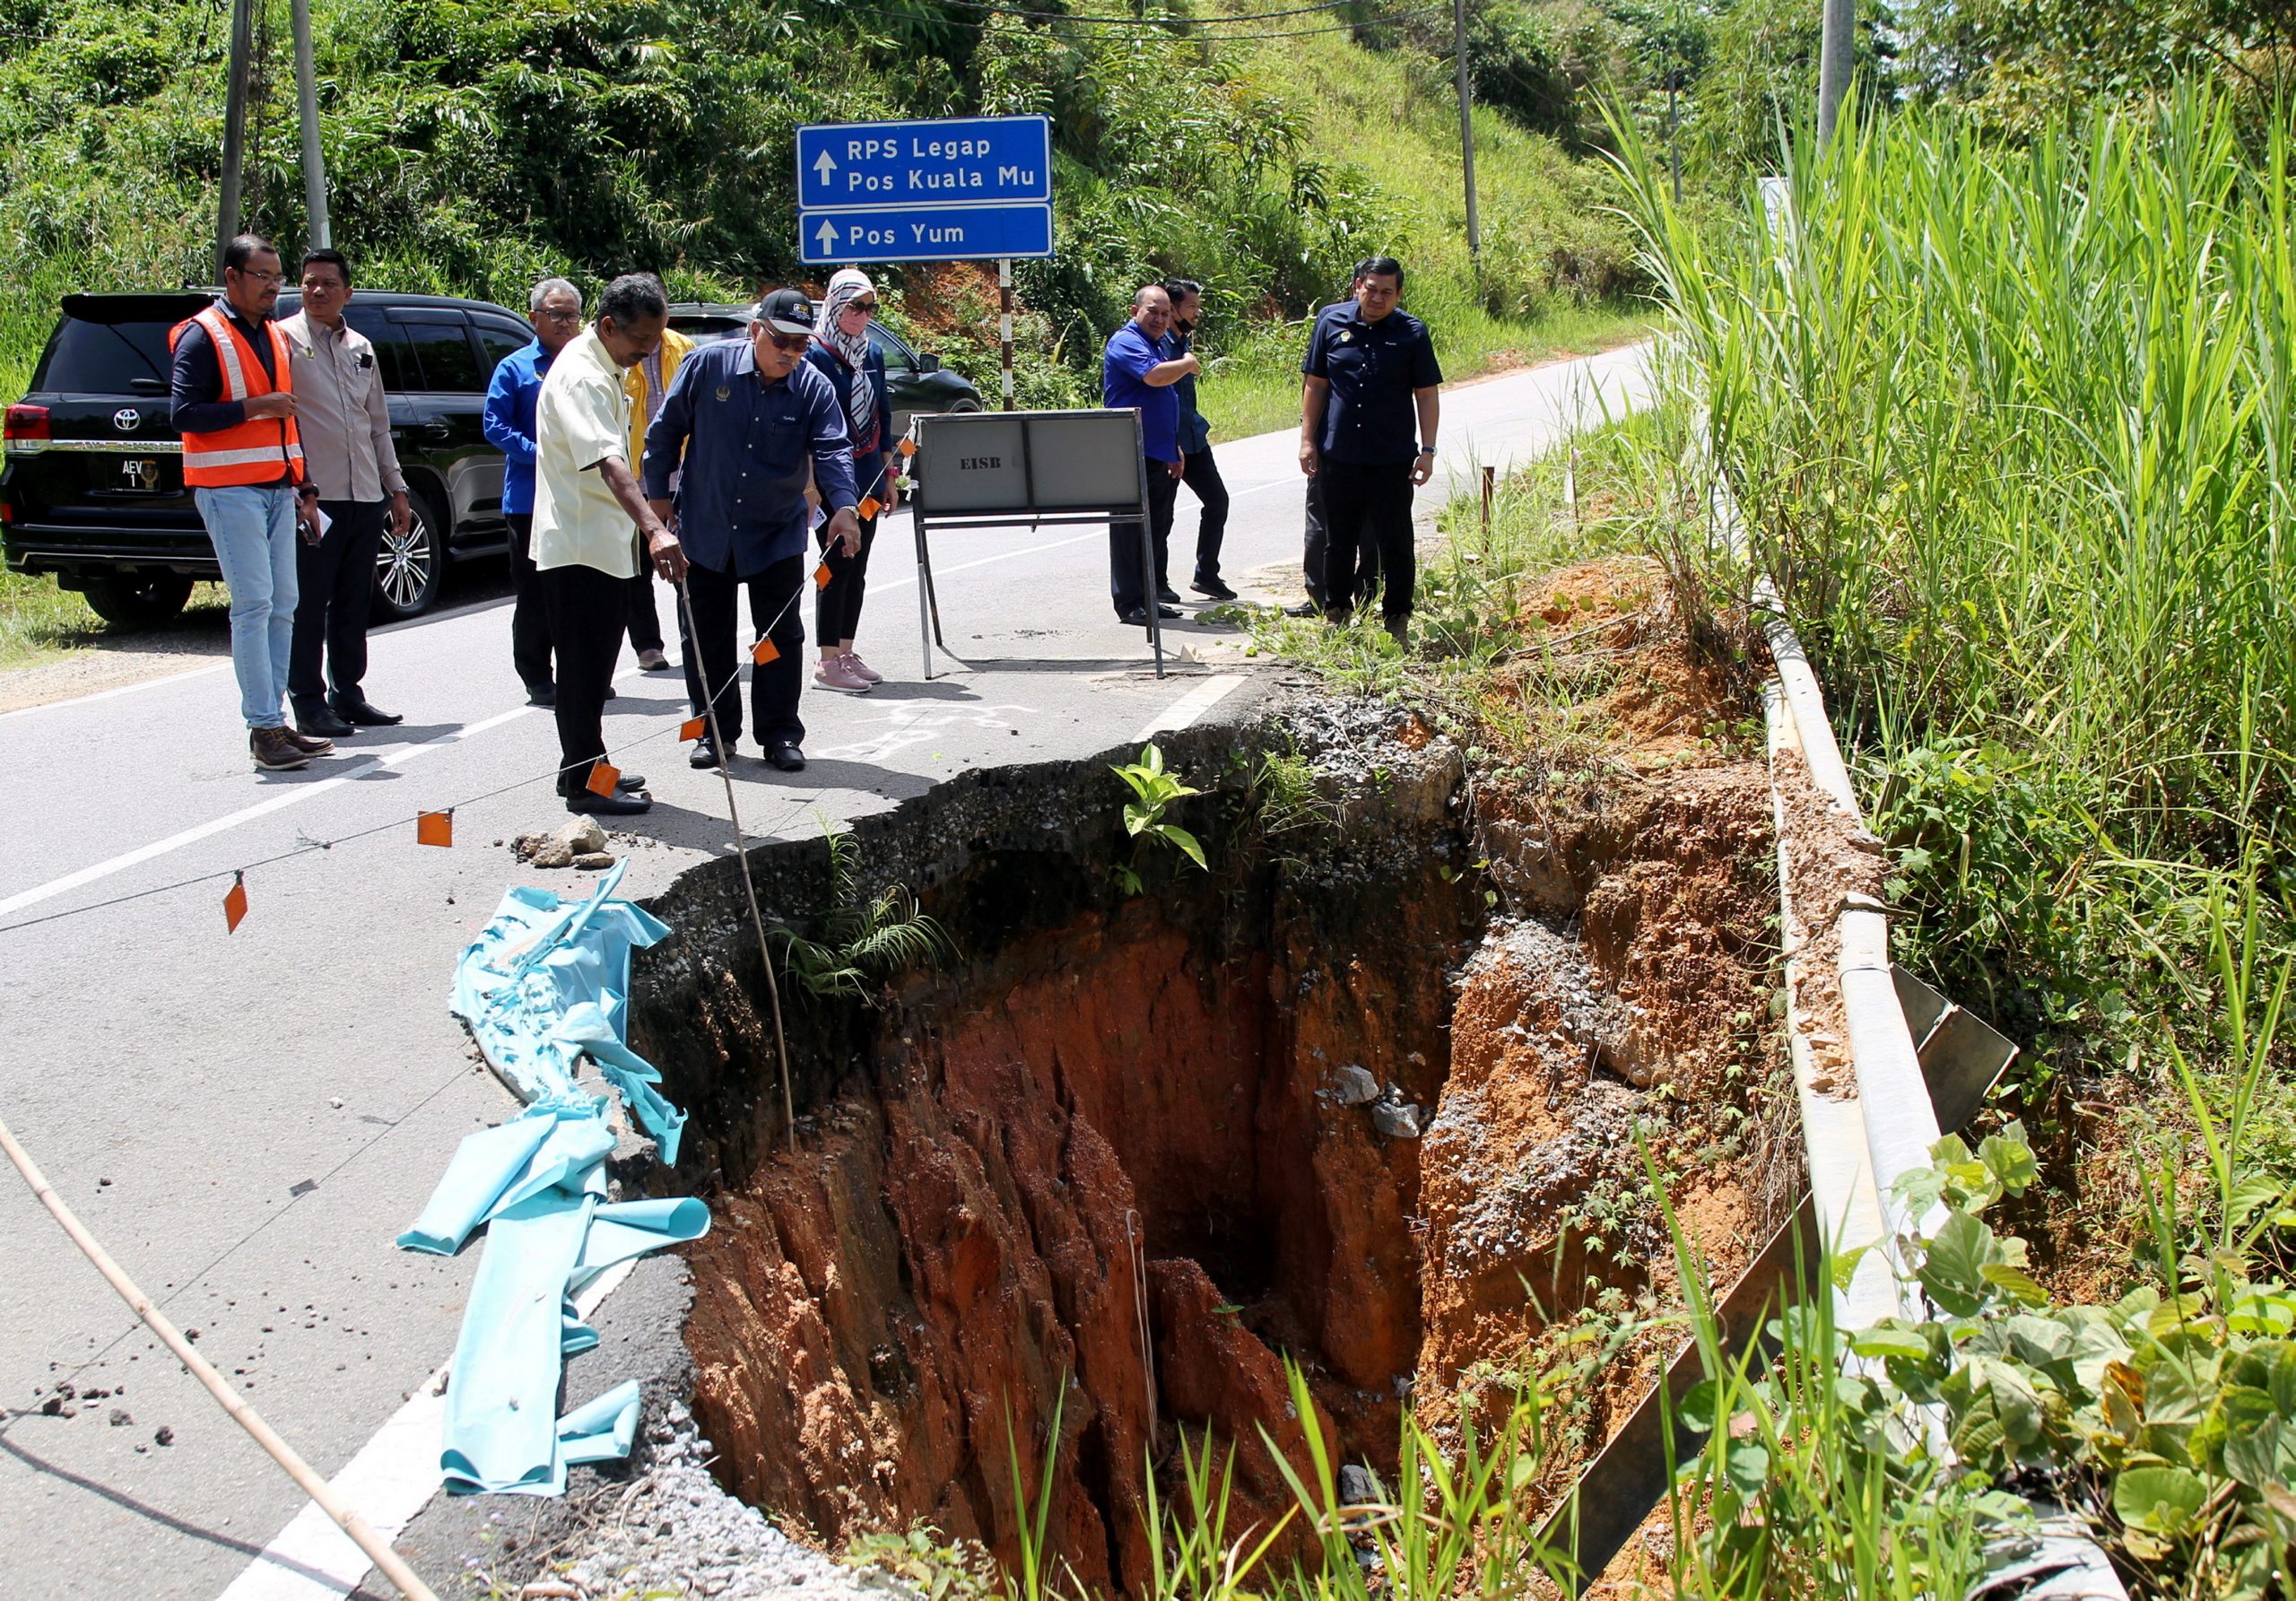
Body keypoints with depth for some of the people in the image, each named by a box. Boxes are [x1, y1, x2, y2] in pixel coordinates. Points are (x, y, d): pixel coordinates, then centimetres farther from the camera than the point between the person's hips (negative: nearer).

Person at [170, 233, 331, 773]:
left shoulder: (277, 337, 18)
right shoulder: (202, 337, -6)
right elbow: (183, 414, -14)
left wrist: (304, 485, 17)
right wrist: (254, 407, -20)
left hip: (279, 489, 8)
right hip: (230, 490, -8)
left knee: (282, 607, 7)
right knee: (253, 604, -11)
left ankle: (275, 721, 12)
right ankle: (264, 728, -11)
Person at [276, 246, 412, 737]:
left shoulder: (361, 348, 18)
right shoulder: (284, 338, -1)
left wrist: (396, 489, 19)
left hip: (365, 496, 6)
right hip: (314, 497, -6)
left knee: (354, 603, 12)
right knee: (309, 605, -2)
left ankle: (347, 693, 21)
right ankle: (308, 702, 3)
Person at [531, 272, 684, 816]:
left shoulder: (604, 368, 12)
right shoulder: (581, 376, -21)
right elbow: (609, 463, -36)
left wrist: (645, 529, 29)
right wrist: (655, 529, -49)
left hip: (600, 545, 10)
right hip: (578, 546, -10)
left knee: (593, 666, 17)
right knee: (584, 666, -5)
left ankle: (586, 767, 27)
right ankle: (584, 784, 0)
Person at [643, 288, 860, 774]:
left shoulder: (814, 389, -8)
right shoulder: (708, 365, -9)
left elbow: (832, 451, -18)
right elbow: (666, 430, 1)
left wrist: (843, 507, -35)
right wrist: (657, 493, 1)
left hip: (777, 537, 0)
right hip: (704, 531, 0)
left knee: (781, 637, 3)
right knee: (705, 637, 8)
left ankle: (781, 734, 13)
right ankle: (715, 730, 20)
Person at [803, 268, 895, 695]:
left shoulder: (871, 353, 12)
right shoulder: (815, 354, -9)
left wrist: (887, 476, 15)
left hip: (868, 479, 7)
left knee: (857, 568, 10)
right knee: (836, 567, -5)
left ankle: (846, 654, 18)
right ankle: (827, 662, 0)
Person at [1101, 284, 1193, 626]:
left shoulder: (1154, 344, 21)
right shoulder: (1126, 342, -10)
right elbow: (1155, 376, -28)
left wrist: (1174, 450, 24)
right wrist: (1188, 364, -9)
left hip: (1157, 456, 10)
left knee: (1157, 530, 14)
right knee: (1130, 530, -7)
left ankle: (1150, 595, 23)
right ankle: (1129, 604, -6)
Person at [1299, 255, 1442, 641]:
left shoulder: (1412, 333, -1)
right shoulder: (1331, 321, 3)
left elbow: (1426, 394, 2)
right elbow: (1315, 384, 8)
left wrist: (1427, 450, -3)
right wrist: (1307, 439, 4)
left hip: (1393, 459, -1)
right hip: (1339, 454, 2)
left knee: (1395, 542, 3)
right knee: (1338, 540, 11)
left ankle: (1396, 619, 14)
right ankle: (1336, 612, 24)